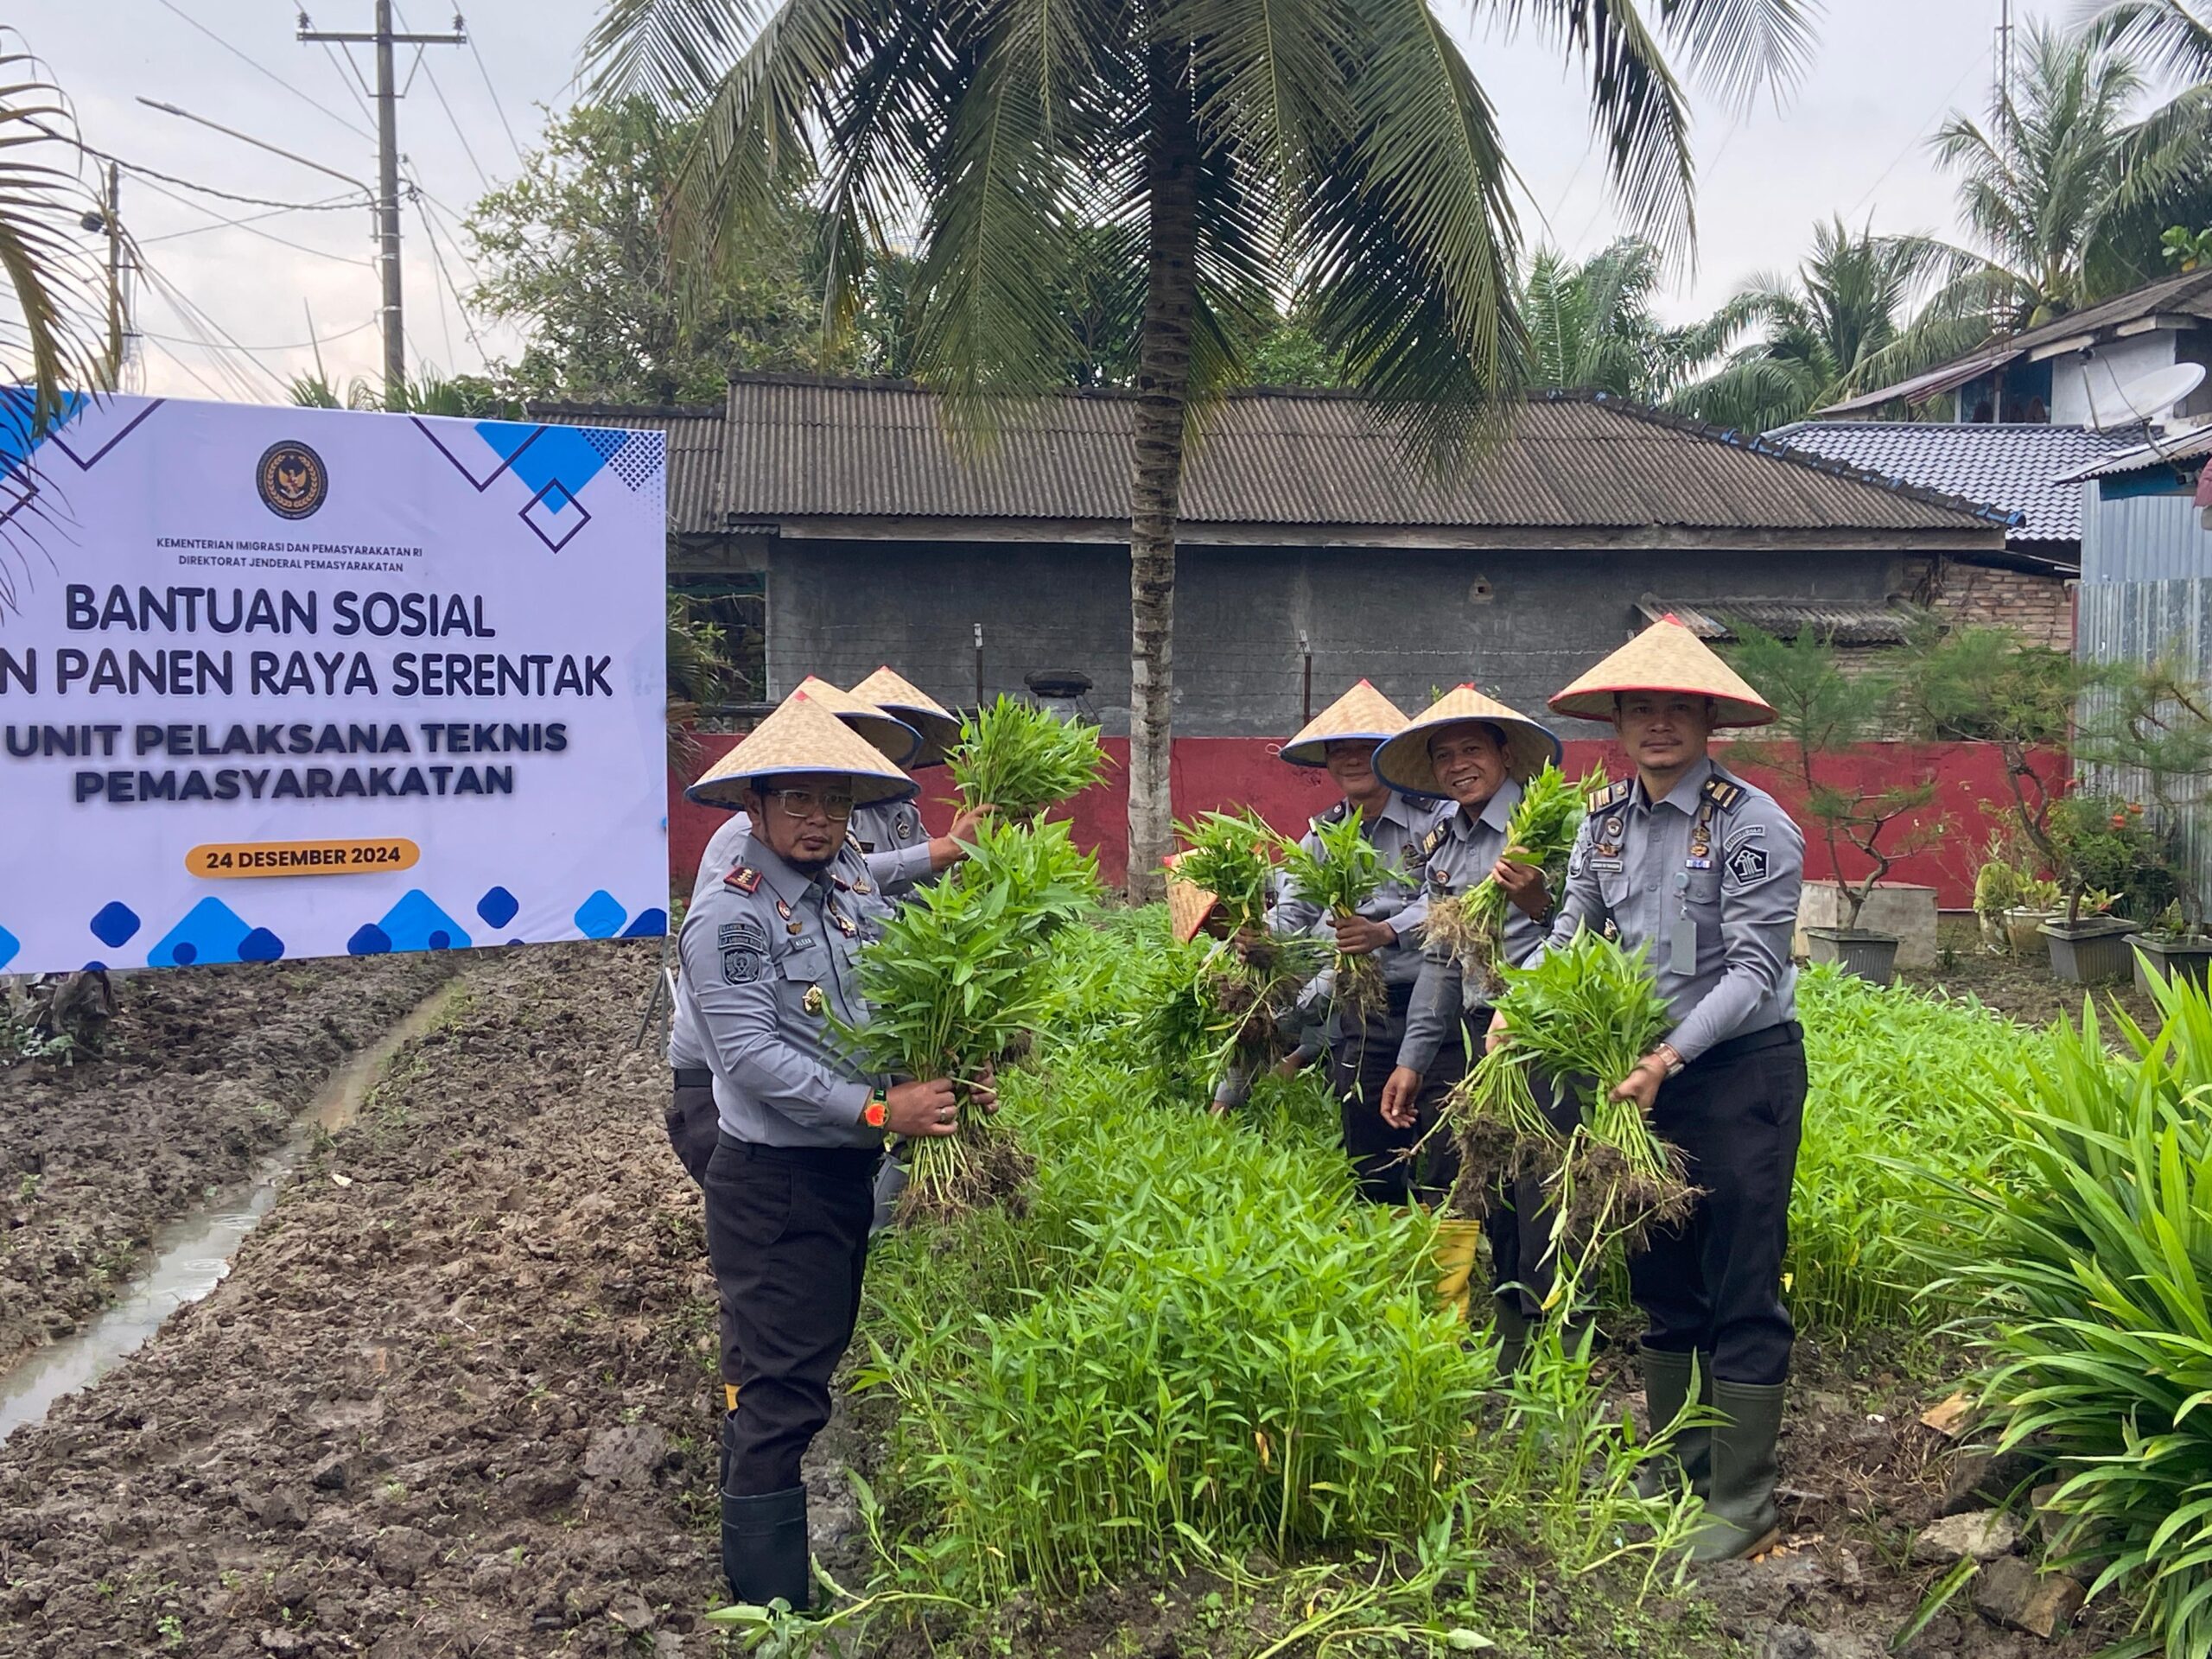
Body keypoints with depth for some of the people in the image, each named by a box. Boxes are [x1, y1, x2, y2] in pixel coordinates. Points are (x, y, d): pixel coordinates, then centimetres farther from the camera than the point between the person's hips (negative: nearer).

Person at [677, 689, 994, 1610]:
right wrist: (879, 1110, -26)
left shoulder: (849, 909, 12)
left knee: (785, 1385, 17)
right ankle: (774, 1611, 3)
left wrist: (950, 1084, -5)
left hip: (849, 1177, 8)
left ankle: (754, 1581, 30)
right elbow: (753, 1057, -21)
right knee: (783, 1395, -6)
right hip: (772, 1183, -8)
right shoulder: (729, 918, -12)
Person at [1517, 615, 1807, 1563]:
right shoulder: (1605, 823, 6)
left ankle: (1743, 1504, 9)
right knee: (1660, 1278, 15)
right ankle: (1671, 1467, 30)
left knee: (1742, 1292, 0)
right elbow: (1571, 938, 3)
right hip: (1647, 1073, 6)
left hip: (1742, 1072, -6)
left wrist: (1668, 1056, -26)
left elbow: (1755, 970, -17)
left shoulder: (1754, 827, -13)